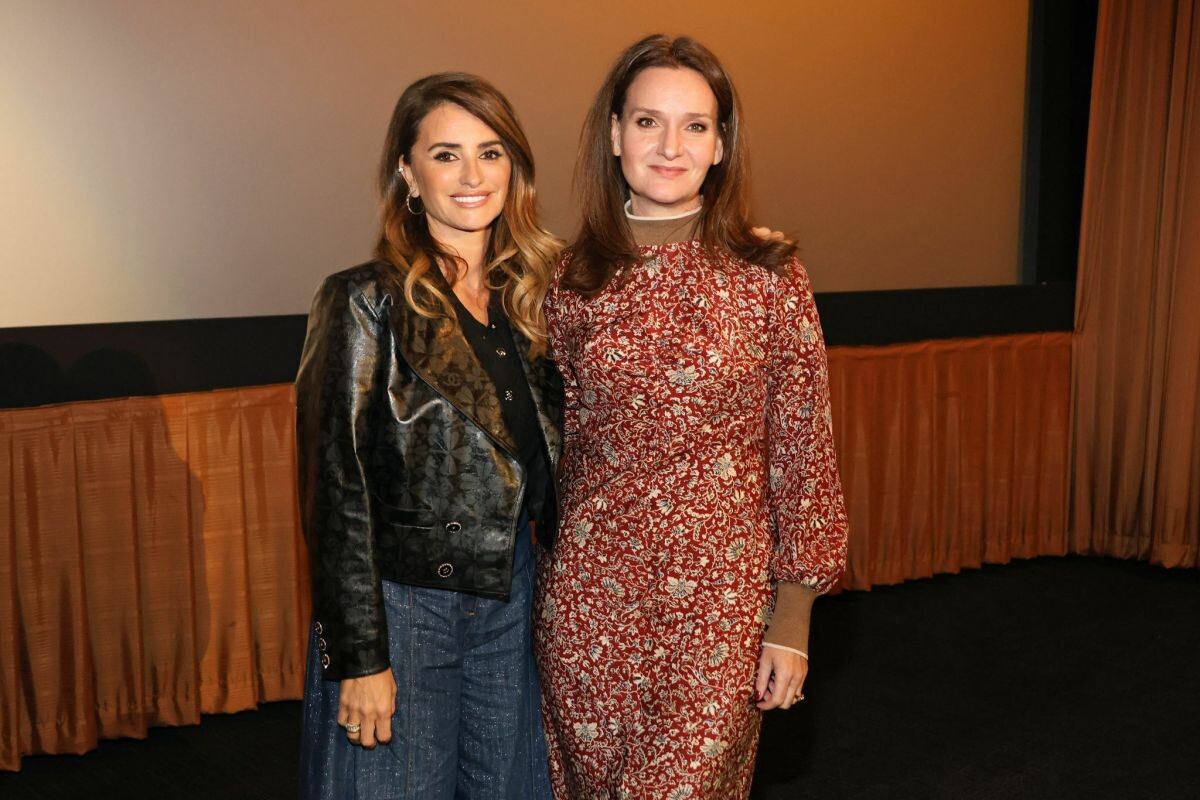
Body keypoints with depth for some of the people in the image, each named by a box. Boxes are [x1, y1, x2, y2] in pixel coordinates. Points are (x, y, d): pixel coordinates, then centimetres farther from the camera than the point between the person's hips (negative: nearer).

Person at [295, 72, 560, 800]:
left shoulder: (530, 297, 5)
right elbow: (337, 493, -12)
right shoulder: (367, 303, -11)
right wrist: (360, 655, -14)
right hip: (401, 604, -5)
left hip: (513, 600, 5)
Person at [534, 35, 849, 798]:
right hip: (591, 592, 3)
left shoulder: (769, 273, -5)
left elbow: (803, 449, -3)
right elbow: (551, 446, 9)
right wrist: (532, 593, 10)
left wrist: (794, 616, -4)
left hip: (721, 593, -2)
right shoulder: (572, 282, 1)